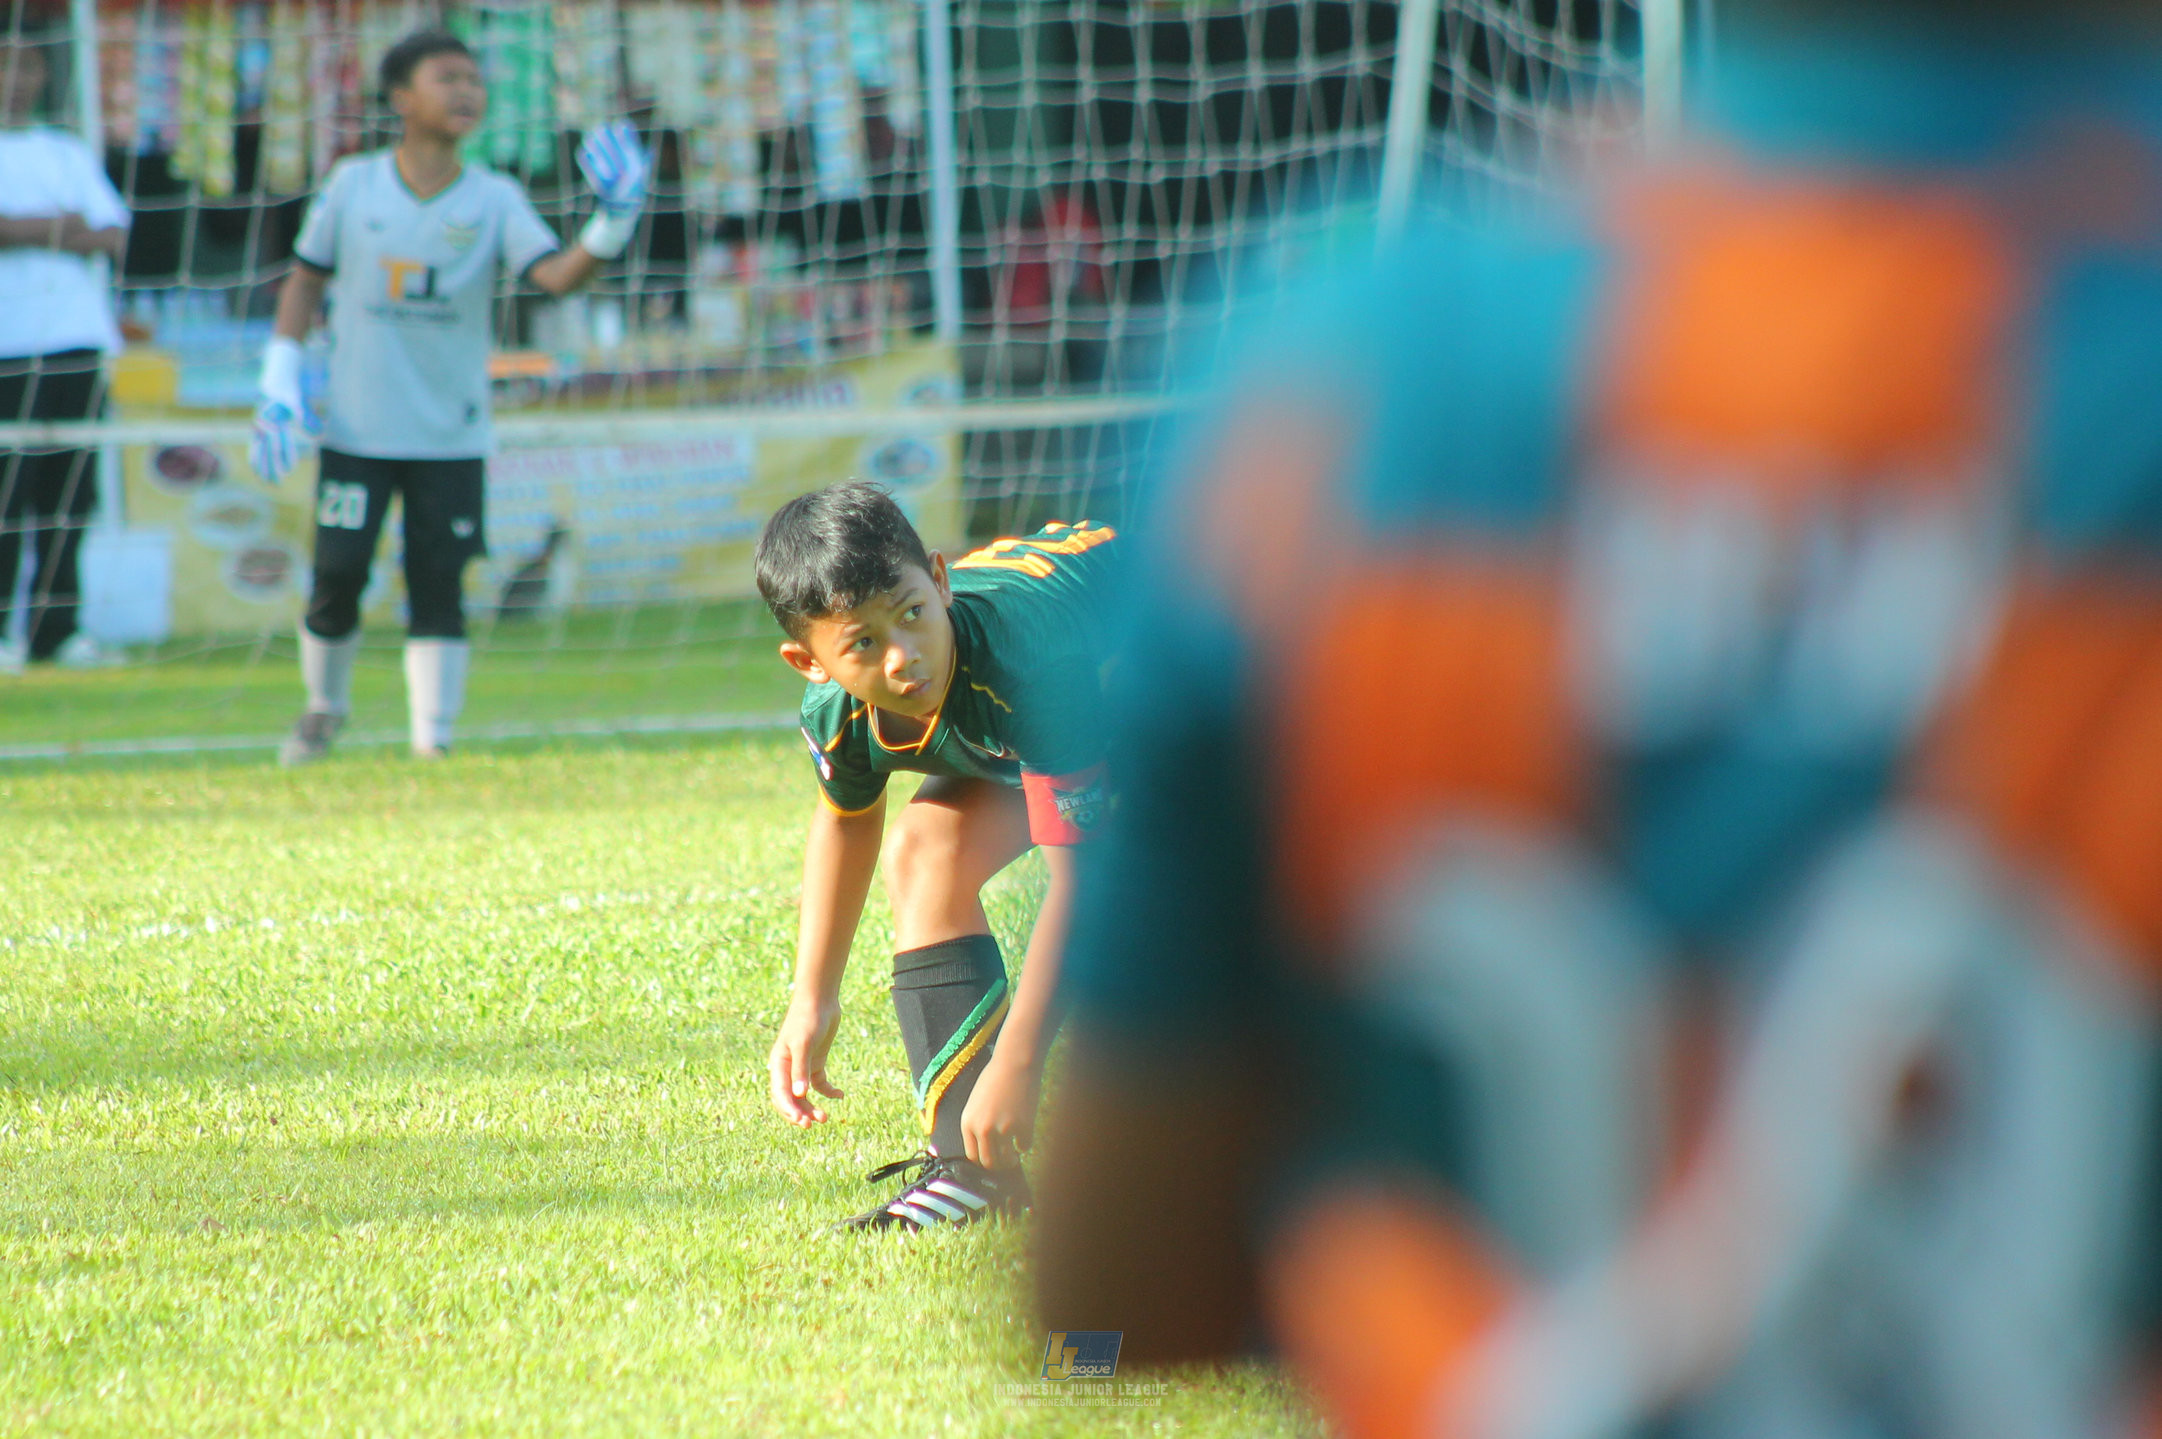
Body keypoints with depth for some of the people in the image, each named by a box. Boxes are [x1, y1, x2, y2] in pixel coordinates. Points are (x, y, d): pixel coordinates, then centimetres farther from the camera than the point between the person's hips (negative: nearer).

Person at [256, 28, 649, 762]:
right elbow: (307, 278, 8)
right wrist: (280, 378, 1)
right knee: (337, 578, 1)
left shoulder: (494, 201, -4)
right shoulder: (353, 186, -3)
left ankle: (433, 741, 3)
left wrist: (612, 226, -37)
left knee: (438, 588, -1)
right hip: (356, 431, 0)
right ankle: (324, 709, 25)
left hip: (450, 439, 0)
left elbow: (556, 275, -18)